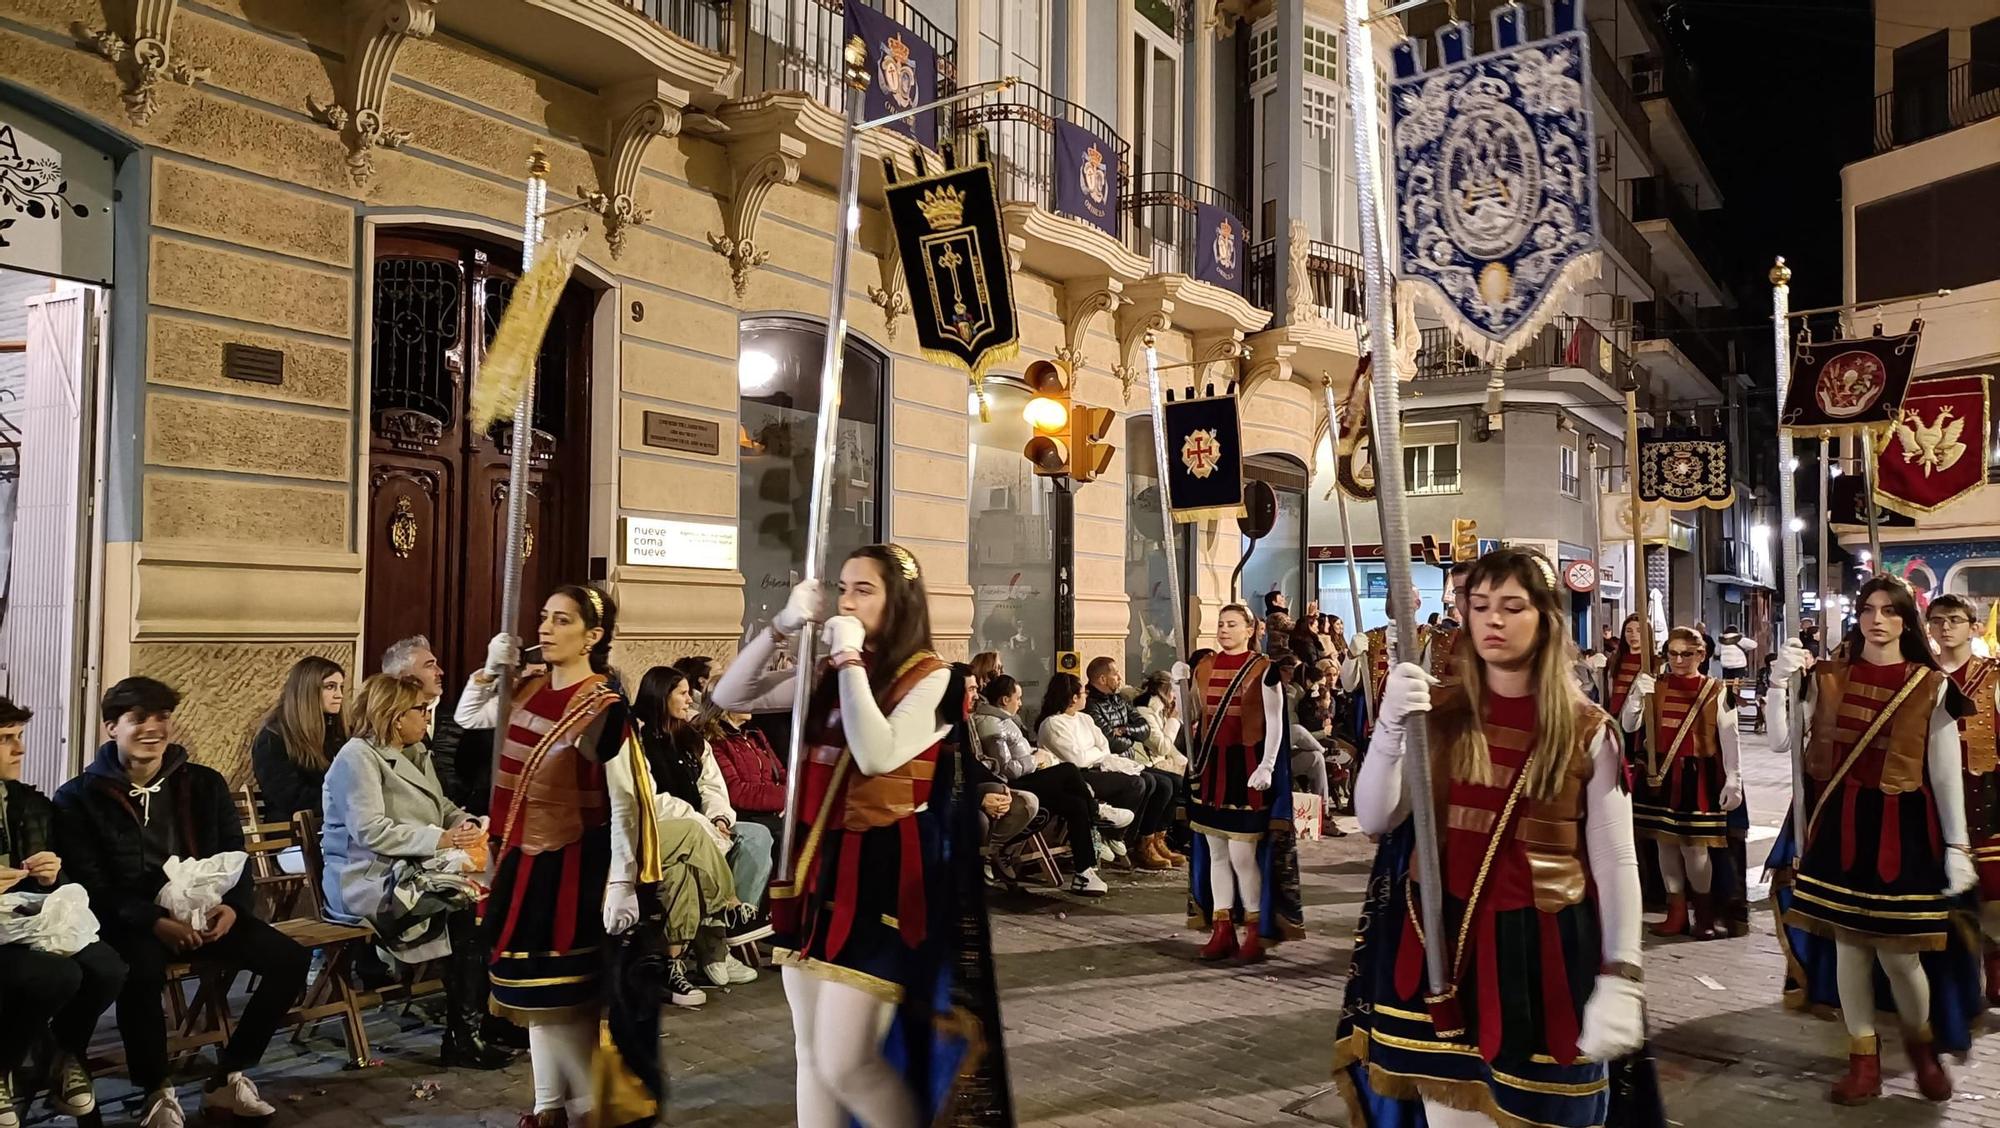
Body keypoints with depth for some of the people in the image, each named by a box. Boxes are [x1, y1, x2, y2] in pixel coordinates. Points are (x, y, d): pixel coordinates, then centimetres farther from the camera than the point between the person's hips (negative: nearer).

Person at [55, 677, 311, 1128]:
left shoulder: (204, 784, 9)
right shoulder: (79, 798, -1)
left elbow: (235, 858, 10)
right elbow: (90, 887, -8)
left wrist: (233, 907, -12)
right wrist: (155, 922, -24)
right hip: (130, 921, -4)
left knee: (290, 959, -16)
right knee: (142, 970, -38)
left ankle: (226, 1079, 0)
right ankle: (156, 1092, -14)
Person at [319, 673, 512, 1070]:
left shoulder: (417, 754, 20)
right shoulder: (358, 756, -8)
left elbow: (444, 809, 23)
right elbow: (370, 831, -19)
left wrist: (466, 825, -1)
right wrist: (440, 839, -20)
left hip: (410, 870, 8)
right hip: (366, 880, -8)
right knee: (463, 905, -28)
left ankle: (492, 1016, -18)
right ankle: (462, 1036, -22)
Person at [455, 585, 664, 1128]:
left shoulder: (604, 709, -17)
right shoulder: (529, 691, 4)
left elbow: (624, 803, -18)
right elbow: (466, 719, 20)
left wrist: (622, 884, -21)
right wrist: (492, 668, 2)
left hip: (574, 865, -7)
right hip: (525, 861, 8)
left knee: (567, 995, 1)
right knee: (534, 987, 15)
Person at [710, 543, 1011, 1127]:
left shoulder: (930, 677, -10)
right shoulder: (828, 673, 8)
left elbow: (877, 756, -25)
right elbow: (729, 697, 6)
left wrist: (852, 658, -18)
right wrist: (784, 626, -5)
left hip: (881, 872, -7)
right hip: (815, 864, 7)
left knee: (845, 1063, -7)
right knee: (810, 1055, 13)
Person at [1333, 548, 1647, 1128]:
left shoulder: (1588, 732, -2)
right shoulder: (1438, 712, 1)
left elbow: (1616, 864, -2)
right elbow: (1374, 818, -6)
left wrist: (1621, 979, -10)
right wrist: (1390, 728, -22)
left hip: (1544, 951, -1)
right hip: (1439, 945, 1)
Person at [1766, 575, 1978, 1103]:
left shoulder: (1931, 686, -2)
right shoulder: (1827, 678, 3)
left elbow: (1947, 774, -1)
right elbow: (1780, 741, -1)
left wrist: (1958, 846, -4)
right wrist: (1780, 683, -13)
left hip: (1901, 826, -2)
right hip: (1839, 822, 2)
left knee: (1897, 952, 1)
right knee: (1848, 943, 8)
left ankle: (1922, 1043, 30)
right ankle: (1864, 1060, 22)